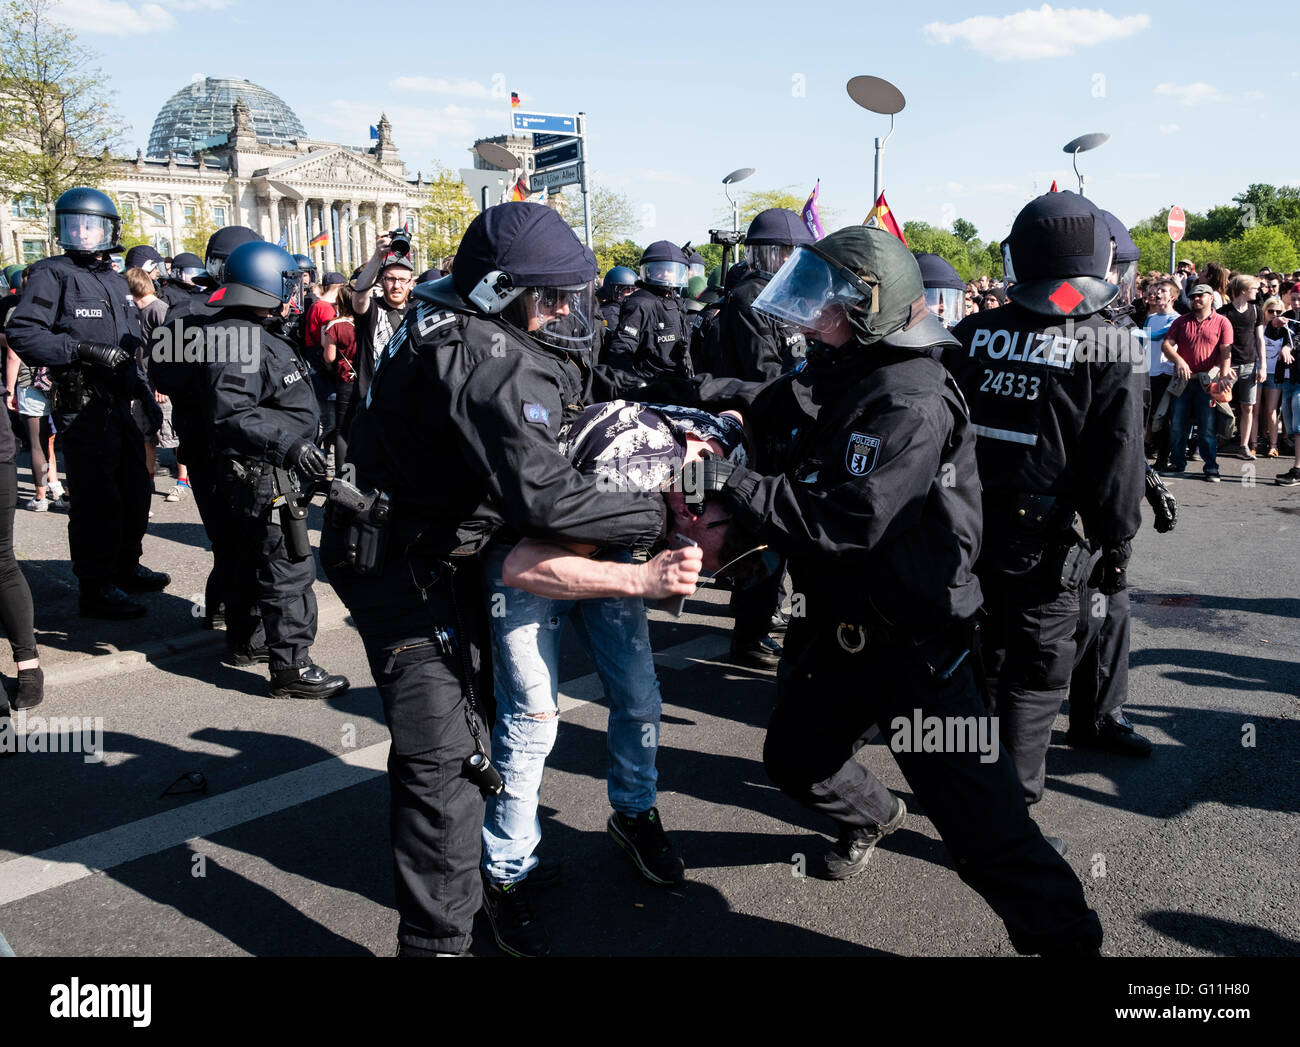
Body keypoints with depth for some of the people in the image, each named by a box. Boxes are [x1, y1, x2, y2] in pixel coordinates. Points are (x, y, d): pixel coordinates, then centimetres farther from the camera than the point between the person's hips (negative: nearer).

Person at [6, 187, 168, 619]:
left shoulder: (116, 282, 17)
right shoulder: (53, 274, -6)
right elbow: (21, 333, -16)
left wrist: (144, 391, 19)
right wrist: (83, 349, -24)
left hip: (120, 402, 8)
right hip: (84, 405, -8)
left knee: (135, 489, 17)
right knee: (97, 498, -6)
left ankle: (125, 568, 33)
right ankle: (96, 589, 3)